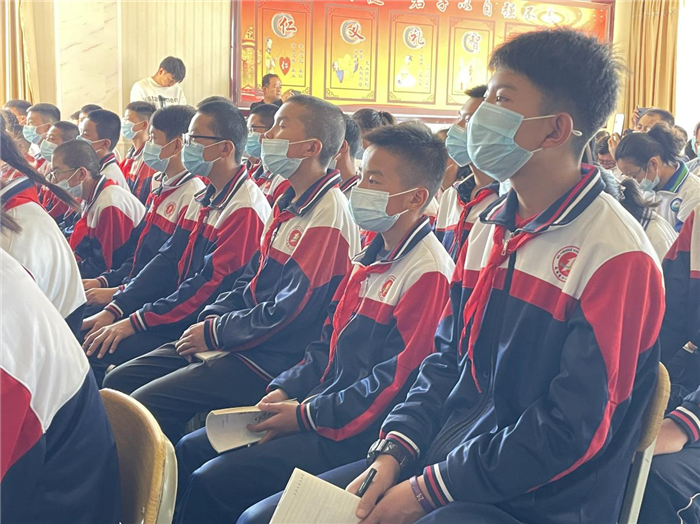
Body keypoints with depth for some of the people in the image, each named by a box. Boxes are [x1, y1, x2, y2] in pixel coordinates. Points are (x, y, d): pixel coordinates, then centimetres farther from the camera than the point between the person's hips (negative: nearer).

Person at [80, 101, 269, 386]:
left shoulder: (245, 209, -18)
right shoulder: (203, 199, 13)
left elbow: (210, 284, -22)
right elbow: (167, 261, 11)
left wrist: (135, 321, -20)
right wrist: (114, 310, 0)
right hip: (177, 311, 9)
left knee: (100, 355, -18)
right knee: (84, 340, -1)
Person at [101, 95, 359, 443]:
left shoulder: (328, 215, -18)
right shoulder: (290, 203, 13)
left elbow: (290, 311, -21)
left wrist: (215, 333, -11)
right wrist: (210, 319, 2)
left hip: (270, 359, -10)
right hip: (241, 341, 10)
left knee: (145, 403, -20)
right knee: (119, 381, 6)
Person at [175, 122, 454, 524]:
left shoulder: (429, 273, -18)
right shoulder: (374, 257, 13)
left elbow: (394, 381, -21)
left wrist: (307, 415, -15)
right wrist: (285, 390, 4)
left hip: (354, 436, -9)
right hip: (317, 410, 9)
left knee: (212, 480, -17)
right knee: (190, 449, 7)